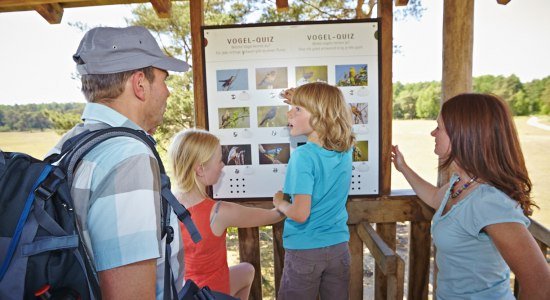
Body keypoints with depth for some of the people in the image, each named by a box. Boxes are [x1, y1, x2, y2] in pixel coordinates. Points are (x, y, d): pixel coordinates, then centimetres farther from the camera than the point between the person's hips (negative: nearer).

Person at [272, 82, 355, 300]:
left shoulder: (303, 156, -23)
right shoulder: (346, 149, -4)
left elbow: (300, 214, -26)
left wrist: (280, 202, -7)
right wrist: (299, 102, 16)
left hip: (304, 251, -5)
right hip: (338, 247, 6)